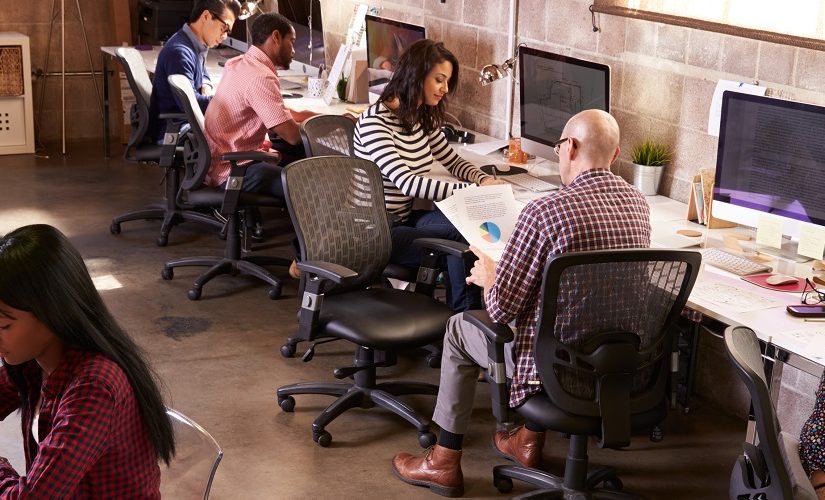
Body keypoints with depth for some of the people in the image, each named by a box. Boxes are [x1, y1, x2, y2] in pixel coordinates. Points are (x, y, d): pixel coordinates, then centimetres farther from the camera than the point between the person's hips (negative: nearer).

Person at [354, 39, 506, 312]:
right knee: (459, 240, -23)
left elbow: (454, 161, 18)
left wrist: (485, 180, -5)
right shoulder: (374, 122, -18)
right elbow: (407, 183, -28)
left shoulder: (424, 119, 7)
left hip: (407, 217, 7)